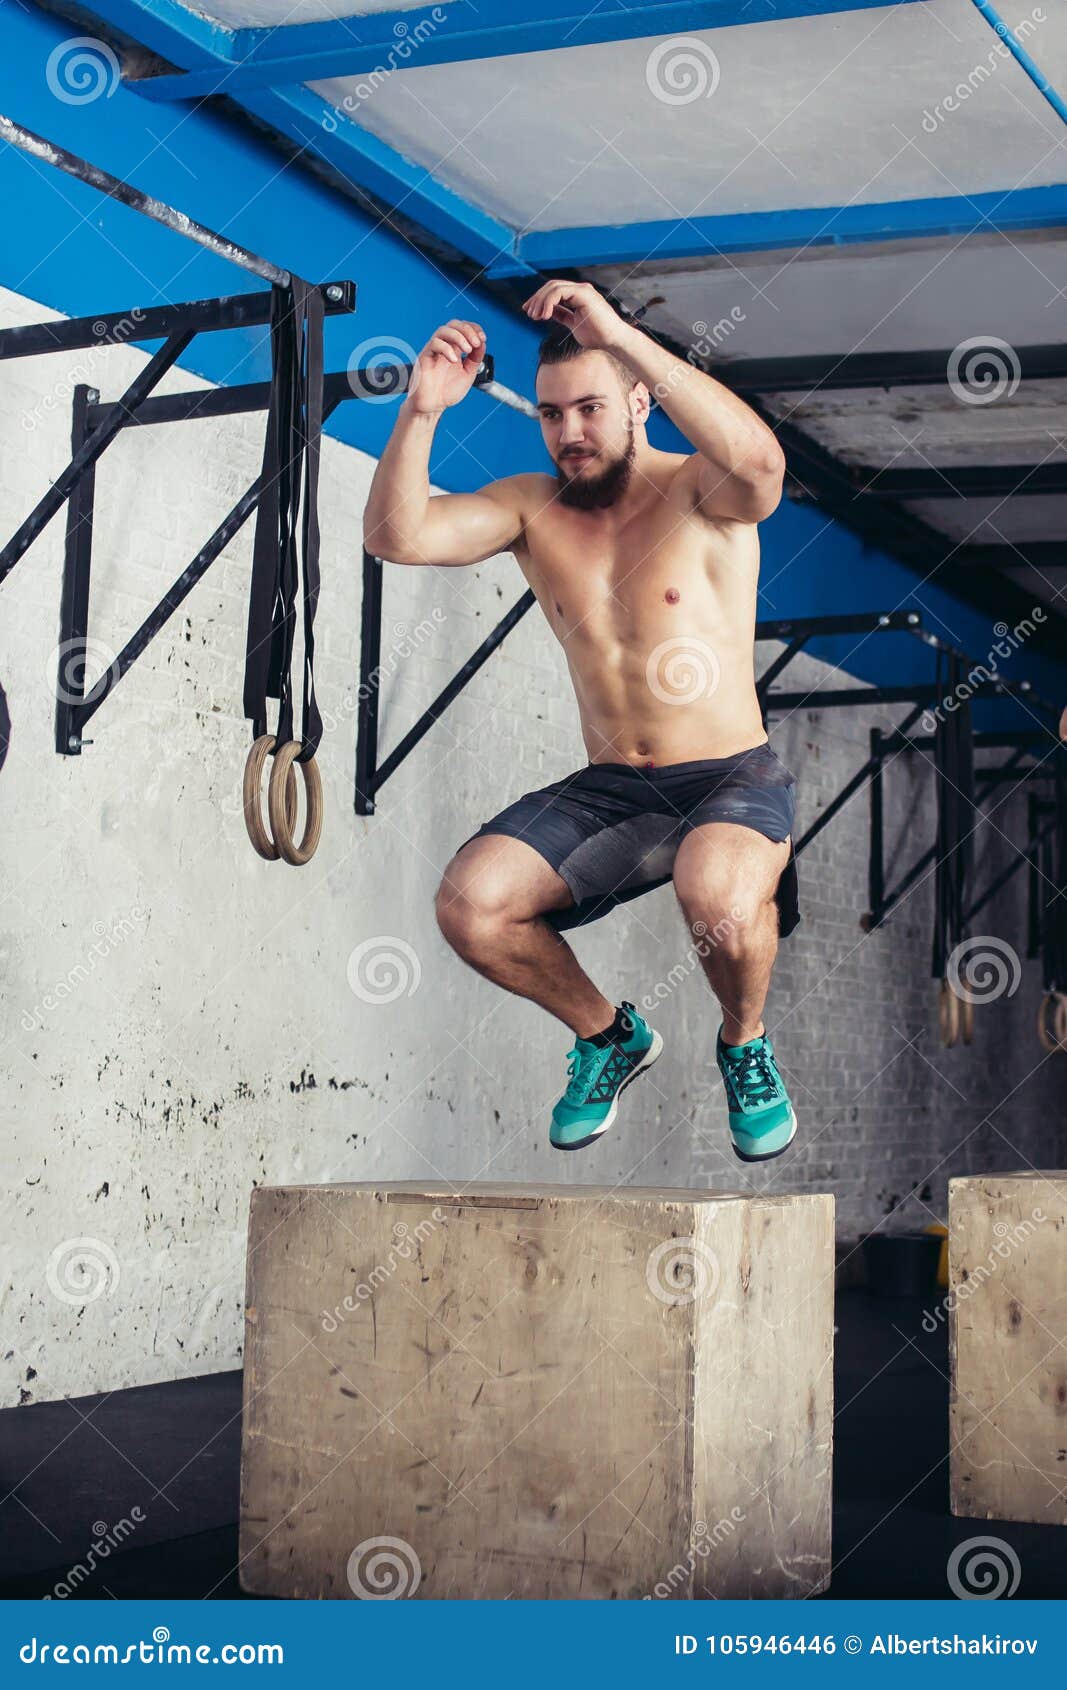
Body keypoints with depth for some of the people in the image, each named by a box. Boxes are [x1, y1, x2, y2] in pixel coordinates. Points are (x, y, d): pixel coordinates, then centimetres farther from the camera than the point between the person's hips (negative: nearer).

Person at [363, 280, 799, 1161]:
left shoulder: (699, 492, -5)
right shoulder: (532, 508, 6)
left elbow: (760, 460, -32)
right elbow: (395, 536, -6)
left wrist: (620, 332, -33)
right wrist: (421, 411, -21)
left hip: (733, 780, -4)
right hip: (608, 790, 4)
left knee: (718, 891, -38)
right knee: (469, 904, -20)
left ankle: (746, 1046, -1)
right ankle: (609, 1034, 10)